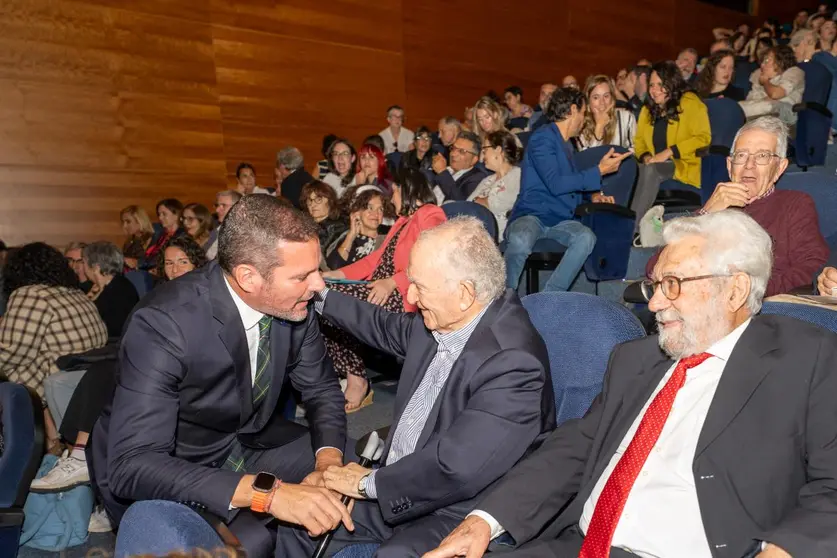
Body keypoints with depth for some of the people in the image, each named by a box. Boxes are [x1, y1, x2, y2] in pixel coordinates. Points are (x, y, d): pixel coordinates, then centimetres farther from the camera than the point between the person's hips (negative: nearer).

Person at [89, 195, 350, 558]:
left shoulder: (294, 305, -15)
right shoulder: (164, 324, -31)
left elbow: (321, 389, -1)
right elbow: (134, 465, -35)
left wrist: (329, 463, -21)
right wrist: (267, 492, -43)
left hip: (248, 444, 6)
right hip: (165, 475, -5)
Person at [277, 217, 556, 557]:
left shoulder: (513, 363, -28)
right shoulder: (442, 320, -5)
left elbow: (454, 469, -29)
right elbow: (392, 331, 17)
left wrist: (369, 483, -16)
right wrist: (320, 298, 19)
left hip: (461, 508, -7)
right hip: (401, 482, 8)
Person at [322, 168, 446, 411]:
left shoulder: (430, 217, -6)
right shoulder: (405, 219, 26)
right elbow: (378, 257, 21)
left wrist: (392, 282, -28)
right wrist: (340, 273, 12)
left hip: (402, 296, -9)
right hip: (382, 290, 9)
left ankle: (356, 380, -13)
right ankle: (351, 378, -14)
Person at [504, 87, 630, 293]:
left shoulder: (566, 144, 24)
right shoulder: (543, 138, -4)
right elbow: (555, 184, -15)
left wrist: (593, 195, 14)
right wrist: (599, 171, -11)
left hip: (560, 221, 7)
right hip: (531, 215, -7)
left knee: (586, 237, -28)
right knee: (520, 241, -41)